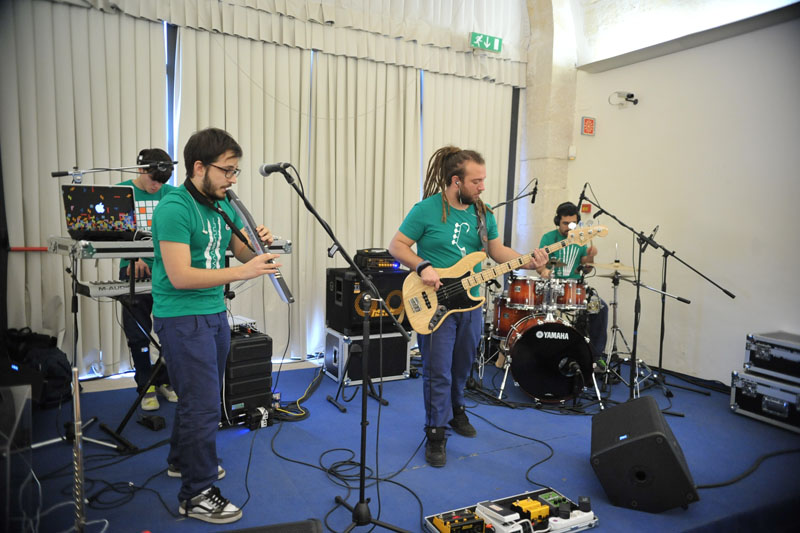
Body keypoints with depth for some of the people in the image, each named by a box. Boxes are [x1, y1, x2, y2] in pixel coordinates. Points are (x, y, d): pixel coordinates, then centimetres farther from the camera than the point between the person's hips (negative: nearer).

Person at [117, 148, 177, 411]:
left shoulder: (171, 193, 6)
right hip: (134, 270, -1)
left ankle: (165, 380, 22)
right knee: (138, 333, 5)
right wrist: (133, 258, -18)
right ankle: (146, 386, 18)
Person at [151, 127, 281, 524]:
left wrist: (259, 243, -9)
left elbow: (243, 254, 13)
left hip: (214, 313, 8)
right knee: (203, 406, -3)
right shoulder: (175, 208, -19)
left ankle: (183, 460, 42)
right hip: (182, 317, -8)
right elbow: (180, 276, -25)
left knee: (201, 397, 20)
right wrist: (241, 273, -30)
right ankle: (197, 495, 12)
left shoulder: (223, 206, 7)